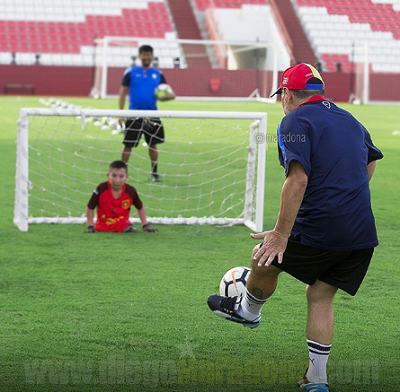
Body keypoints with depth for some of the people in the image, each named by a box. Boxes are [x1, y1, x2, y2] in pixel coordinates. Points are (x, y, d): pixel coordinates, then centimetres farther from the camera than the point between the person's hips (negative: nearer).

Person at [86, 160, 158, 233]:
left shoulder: (131, 191, -14)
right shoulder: (101, 189, -19)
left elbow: (140, 208, 5)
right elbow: (90, 208, -6)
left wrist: (146, 226, 3)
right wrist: (90, 227, -8)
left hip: (123, 227, 0)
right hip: (102, 228, 0)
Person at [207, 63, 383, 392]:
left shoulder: (295, 121, -8)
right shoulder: (349, 120, 17)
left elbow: (298, 180, -20)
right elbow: (370, 163, 31)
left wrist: (281, 234, -19)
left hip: (318, 229, -7)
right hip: (363, 235, 7)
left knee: (265, 259, 17)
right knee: (320, 297, 15)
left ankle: (248, 311, 42)